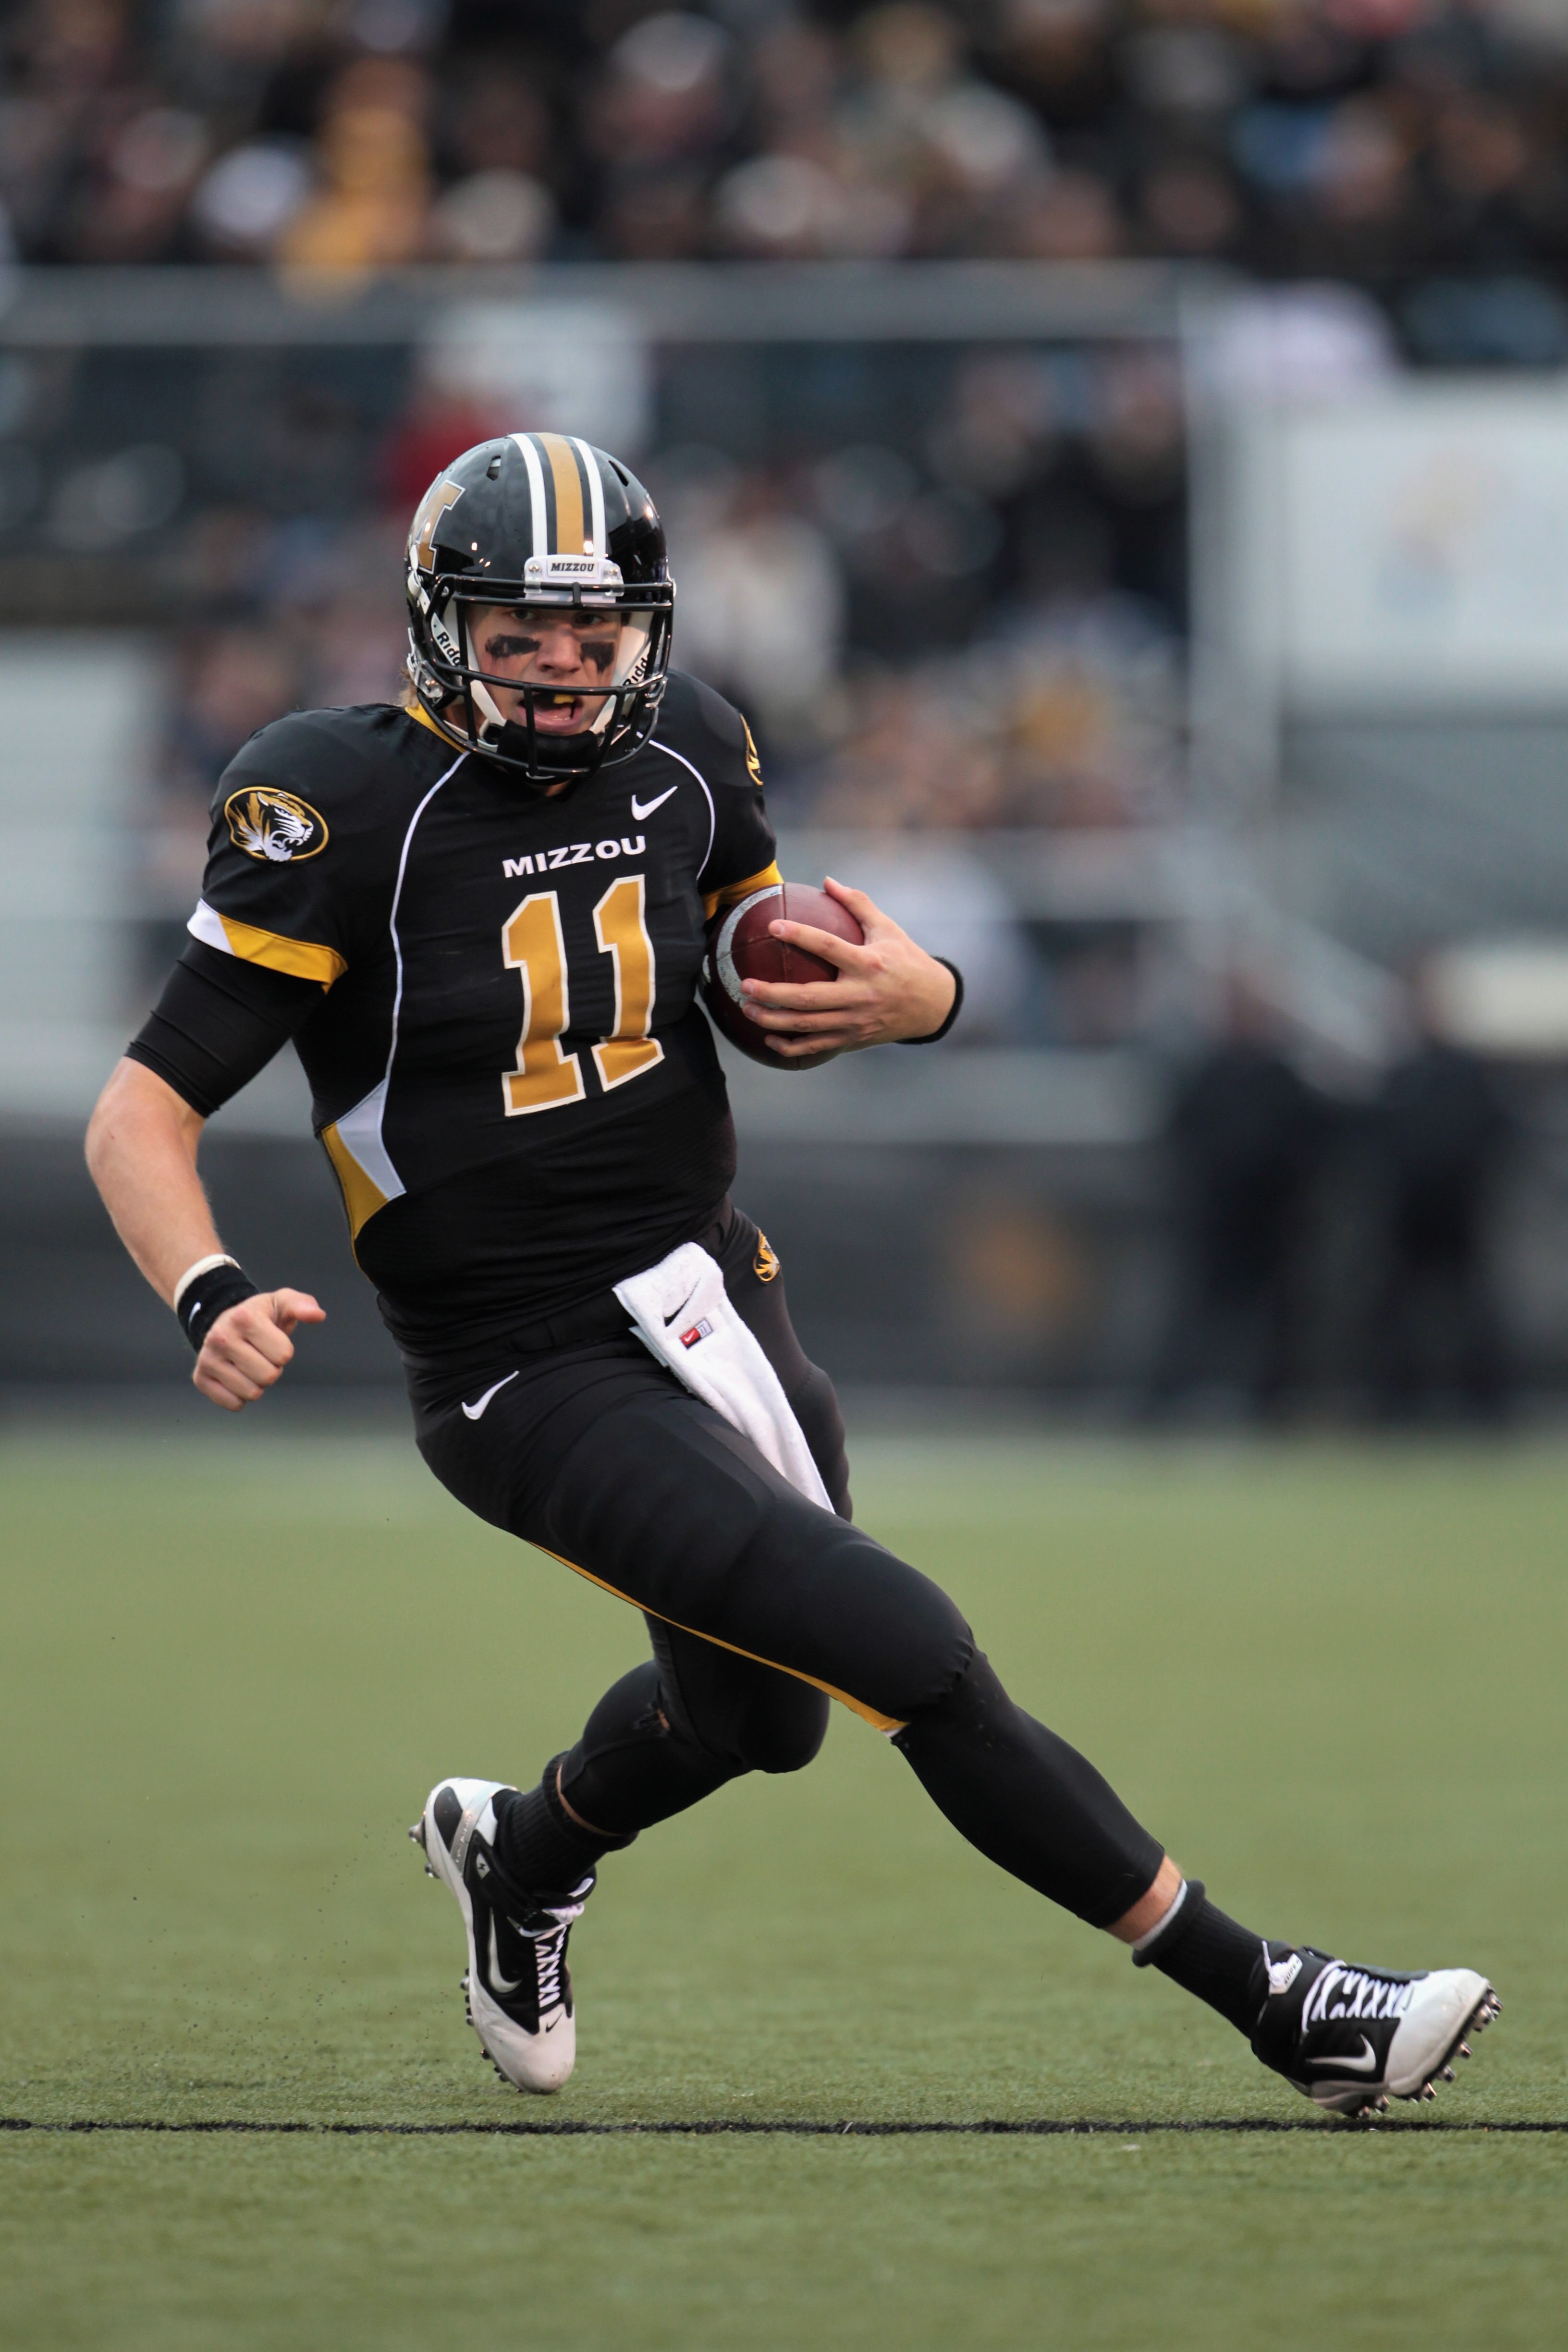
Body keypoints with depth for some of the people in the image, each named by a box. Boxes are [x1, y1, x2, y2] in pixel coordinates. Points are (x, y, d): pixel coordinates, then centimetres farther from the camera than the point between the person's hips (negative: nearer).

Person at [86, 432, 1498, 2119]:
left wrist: (911, 999, -8)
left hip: (713, 1303, 7)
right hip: (527, 1380, -7)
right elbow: (142, 1112, -17)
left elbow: (778, 1005, 16)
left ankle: (518, 1856, 58)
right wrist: (209, 1297, -36)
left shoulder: (679, 757, 1)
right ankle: (1274, 2005, -13)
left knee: (751, 1713, 26)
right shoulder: (348, 810, -17)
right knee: (907, 1653, -18)